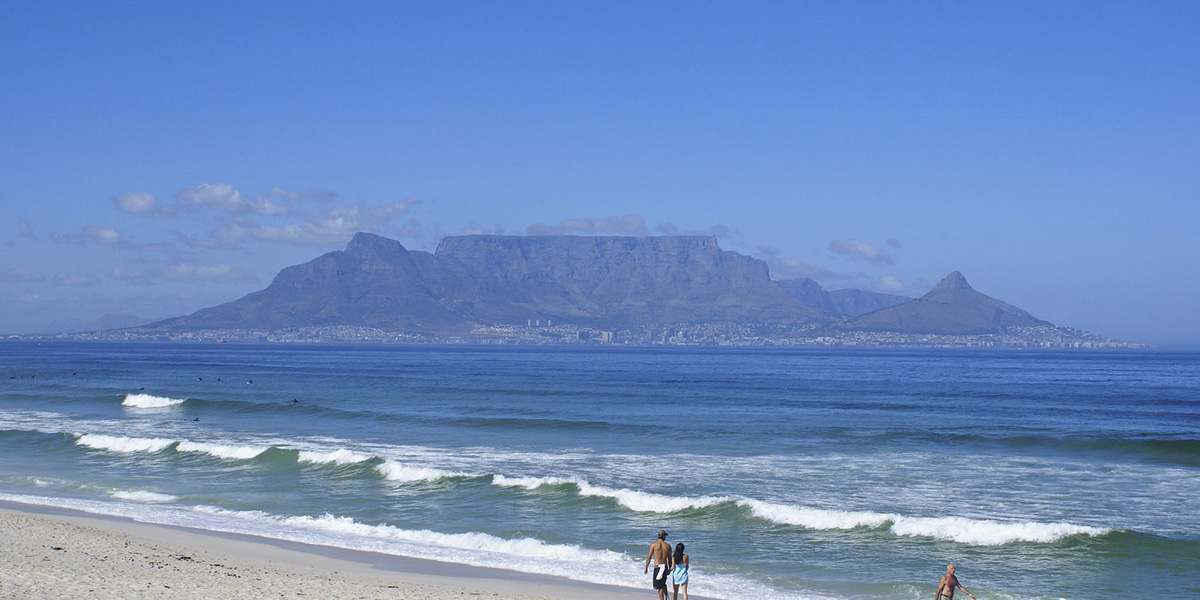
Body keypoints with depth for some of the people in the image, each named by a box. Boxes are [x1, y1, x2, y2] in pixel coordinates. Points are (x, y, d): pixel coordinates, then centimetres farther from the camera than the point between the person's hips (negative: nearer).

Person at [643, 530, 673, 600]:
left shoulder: (654, 544, -5)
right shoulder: (668, 546, 3)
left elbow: (649, 557, -4)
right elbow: (669, 559, 8)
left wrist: (646, 567, 3)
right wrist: (670, 568, 21)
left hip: (657, 567, -4)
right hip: (665, 567, 4)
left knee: (659, 587, 0)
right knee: (663, 584, 24)